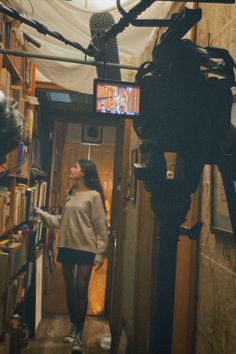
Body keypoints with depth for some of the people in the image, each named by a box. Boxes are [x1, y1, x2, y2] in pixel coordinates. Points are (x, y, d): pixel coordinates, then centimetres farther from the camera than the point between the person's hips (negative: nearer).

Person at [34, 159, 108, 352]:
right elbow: (61, 221, 12)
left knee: (81, 289, -3)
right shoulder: (70, 194, 12)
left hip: (86, 249, -6)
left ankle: (79, 333, 8)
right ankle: (74, 326, 28)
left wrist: (100, 253, -13)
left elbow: (101, 226, -9)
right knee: (70, 289, 12)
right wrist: (40, 212, 6)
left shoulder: (94, 195, -8)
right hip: (67, 247, 6)